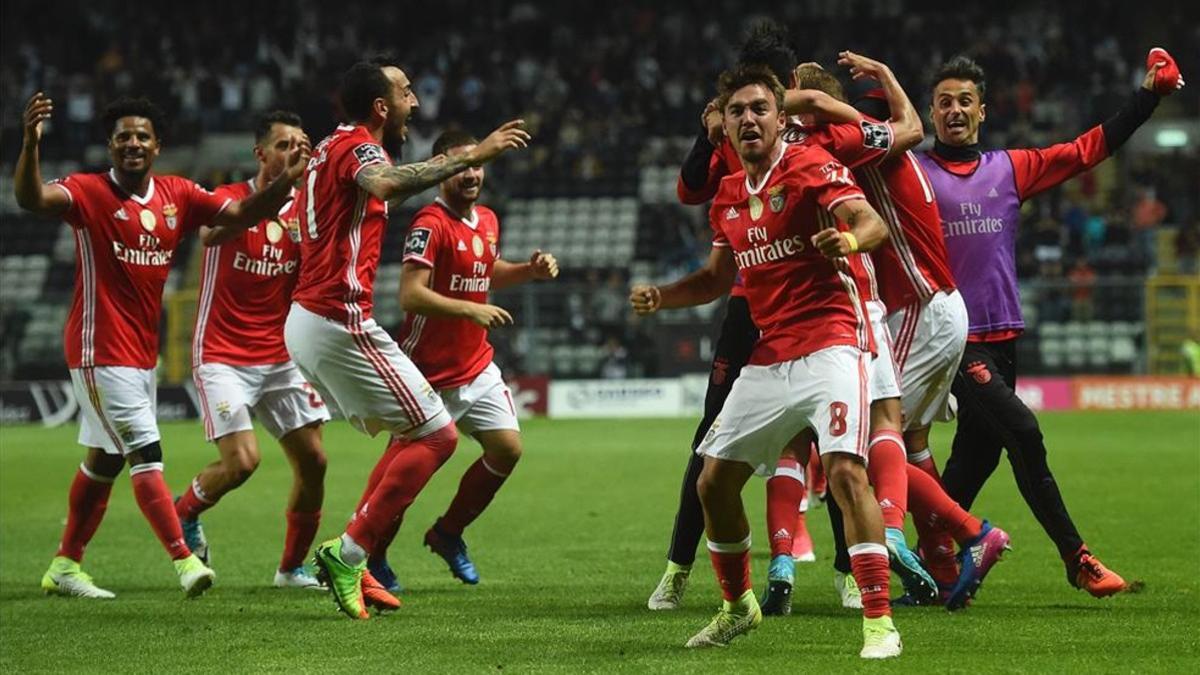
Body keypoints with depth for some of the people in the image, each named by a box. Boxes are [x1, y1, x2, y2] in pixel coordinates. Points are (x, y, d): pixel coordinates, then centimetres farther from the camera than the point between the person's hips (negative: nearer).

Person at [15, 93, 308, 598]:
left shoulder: (177, 196, 5)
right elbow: (31, 198, -28)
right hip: (101, 351, -7)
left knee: (105, 461, 15)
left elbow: (241, 214, 5)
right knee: (147, 455, -15)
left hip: (143, 351, 7)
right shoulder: (88, 192, -11)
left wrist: (286, 181, -12)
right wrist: (31, 142, -46)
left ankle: (65, 566, 27)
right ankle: (185, 560, -18)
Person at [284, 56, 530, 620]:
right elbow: (385, 183, -35)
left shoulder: (333, 147, 18)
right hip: (340, 322, -10)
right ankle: (348, 553, -9)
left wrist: (445, 165, 32)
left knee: (413, 434, 18)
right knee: (437, 435, -7)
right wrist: (470, 157, -33)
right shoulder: (356, 145, -11)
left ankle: (353, 563, 12)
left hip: (305, 321, 10)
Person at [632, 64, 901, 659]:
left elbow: (870, 221, -22)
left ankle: (878, 620, -22)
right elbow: (717, 278, 24)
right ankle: (737, 605, 29)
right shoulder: (728, 196, 14)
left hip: (830, 343, -7)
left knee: (845, 471, -24)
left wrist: (848, 237, -45)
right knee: (714, 482, 7)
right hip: (769, 357, 7)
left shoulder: (811, 166, -7)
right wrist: (659, 297, 7)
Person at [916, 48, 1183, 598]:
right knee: (1022, 432, -16)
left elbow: (1088, 149, 12)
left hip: (1002, 336, 5)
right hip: (951, 337, -5)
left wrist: (1149, 94, 8)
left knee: (976, 454, 8)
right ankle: (1075, 557, -10)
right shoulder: (913, 174, -1)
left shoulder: (1011, 169, 11)